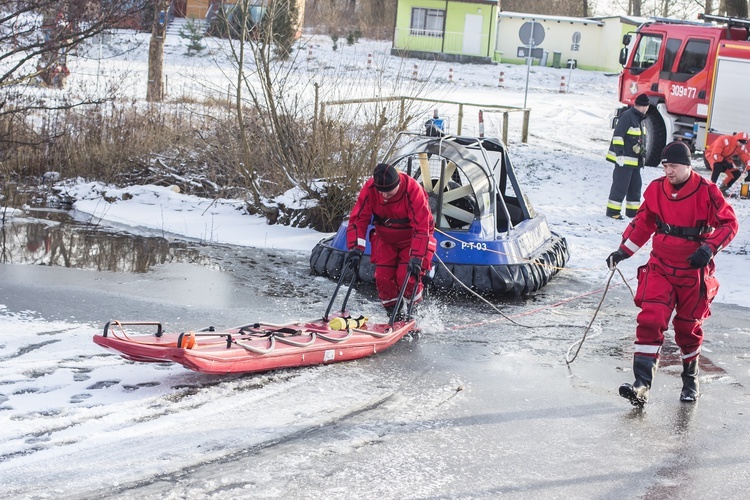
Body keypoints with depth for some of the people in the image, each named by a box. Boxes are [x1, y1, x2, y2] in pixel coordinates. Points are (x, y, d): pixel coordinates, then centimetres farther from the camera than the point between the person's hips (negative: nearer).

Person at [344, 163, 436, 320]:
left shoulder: (413, 190, -33)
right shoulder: (370, 189, -23)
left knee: (408, 277, -18)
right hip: (386, 239, 4)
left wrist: (416, 258, -38)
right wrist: (355, 248, -29)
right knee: (383, 277, -4)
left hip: (412, 239, -4)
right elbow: (358, 219, -18)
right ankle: (394, 316, 13)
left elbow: (421, 227, -33)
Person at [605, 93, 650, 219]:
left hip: (635, 160, 10)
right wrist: (619, 154, -25)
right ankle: (613, 210, 0)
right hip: (624, 159, -10)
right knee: (620, 185, -7)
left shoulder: (639, 119, 16)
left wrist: (642, 150, 24)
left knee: (636, 185, 13)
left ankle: (633, 210, 22)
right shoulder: (627, 116, -14)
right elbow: (618, 135, -20)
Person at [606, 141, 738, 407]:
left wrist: (709, 248, -21)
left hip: (693, 272, -2)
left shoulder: (706, 192, -12)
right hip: (660, 267, 2)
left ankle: (690, 380, 34)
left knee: (688, 327, 11)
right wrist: (622, 251, 3)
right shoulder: (656, 189, 0)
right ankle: (642, 384, -17)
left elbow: (729, 223, -8)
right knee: (650, 320, -13)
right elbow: (642, 224, 11)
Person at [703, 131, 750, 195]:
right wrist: (725, 163, -35)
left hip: (724, 159, 7)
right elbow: (715, 155, -36)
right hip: (711, 155, -7)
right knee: (718, 167, -40)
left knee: (736, 173, -8)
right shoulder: (725, 140, -34)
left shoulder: (741, 147, -11)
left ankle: (722, 188, 9)